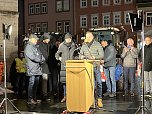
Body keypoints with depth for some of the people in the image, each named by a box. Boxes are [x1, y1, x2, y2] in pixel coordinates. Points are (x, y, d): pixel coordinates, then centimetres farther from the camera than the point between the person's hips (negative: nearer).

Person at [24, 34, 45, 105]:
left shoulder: (35, 47, 20)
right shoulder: (28, 47, -7)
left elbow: (40, 55, 18)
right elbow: (32, 57, -17)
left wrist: (42, 59, -4)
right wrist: (40, 59, -5)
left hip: (37, 69, 8)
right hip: (32, 69, -8)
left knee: (36, 84, 10)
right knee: (32, 84, -9)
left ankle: (34, 98, 16)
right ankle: (30, 99, -8)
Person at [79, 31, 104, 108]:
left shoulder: (97, 44, 1)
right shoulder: (84, 45, 13)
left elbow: (101, 55, -3)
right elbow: (80, 54, 20)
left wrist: (95, 57, -21)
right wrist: (81, 57, -4)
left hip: (96, 67, -3)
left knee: (99, 82, -7)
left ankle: (99, 99, -2)